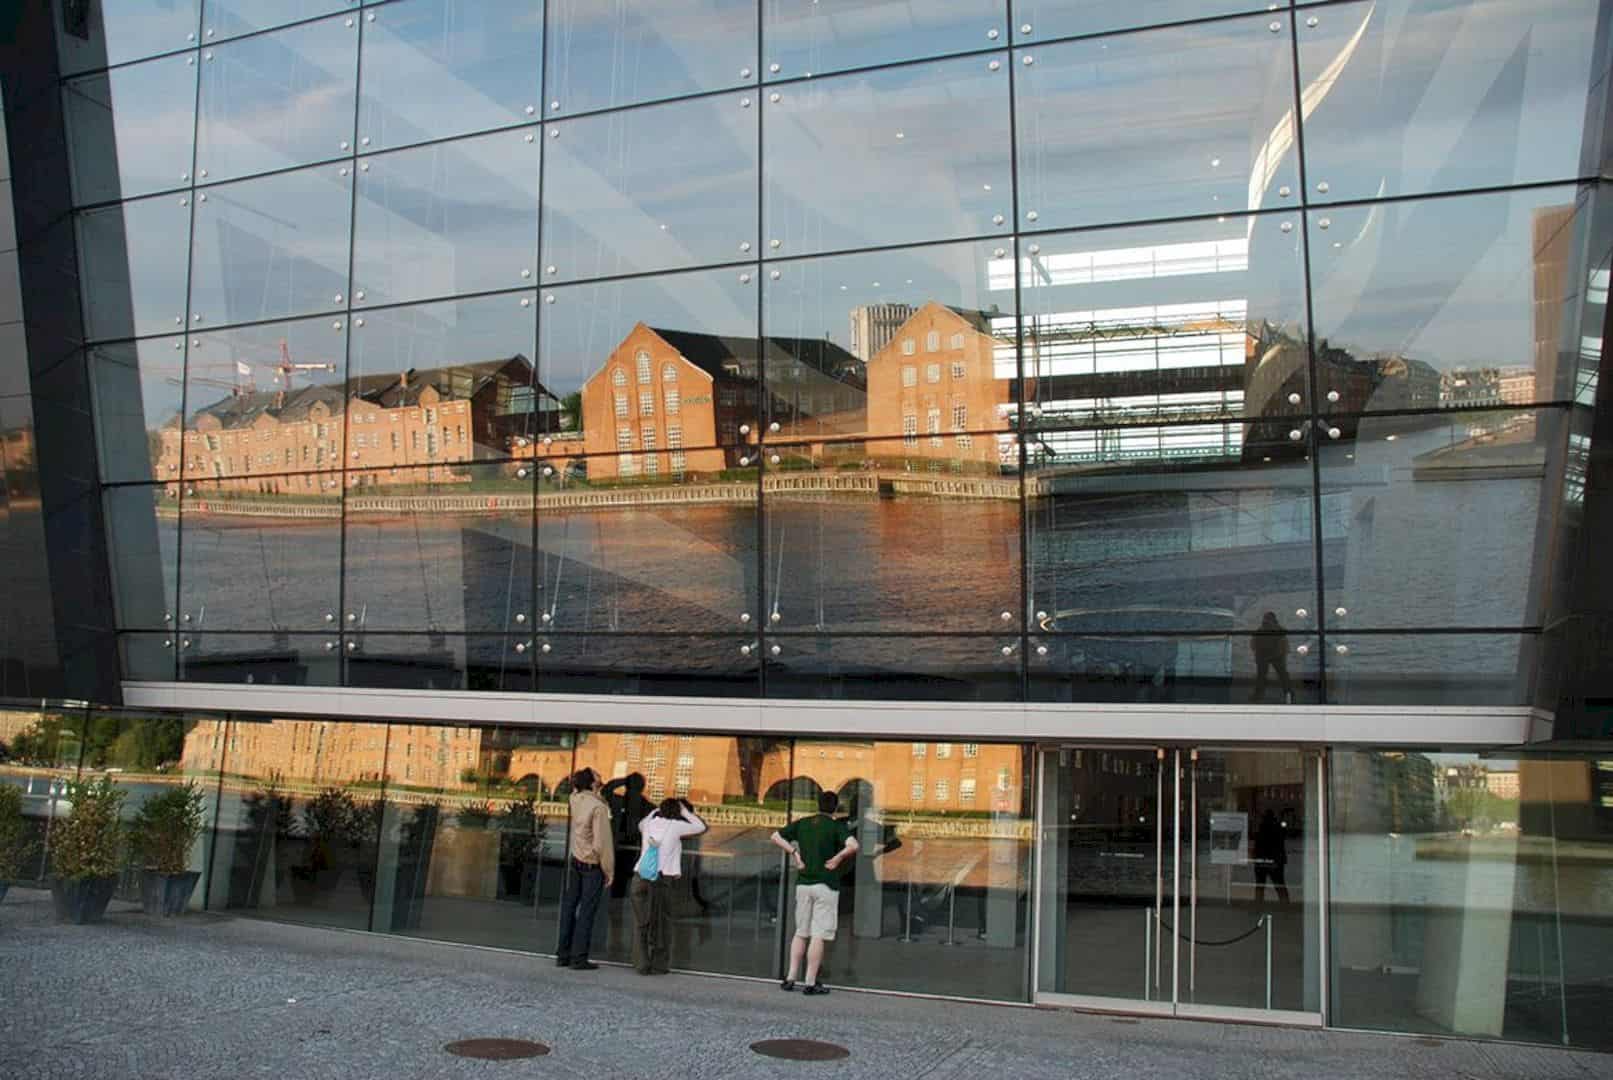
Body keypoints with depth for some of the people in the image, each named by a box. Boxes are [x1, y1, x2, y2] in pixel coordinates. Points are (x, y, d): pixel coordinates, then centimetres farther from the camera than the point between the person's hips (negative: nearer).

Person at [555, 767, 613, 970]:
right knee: (586, 912, 0)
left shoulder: (575, 799, -2)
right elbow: (602, 843, -20)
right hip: (593, 865, -7)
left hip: (576, 862, 7)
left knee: (569, 907, 13)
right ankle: (579, 958, 3)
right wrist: (609, 871, -12)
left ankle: (563, 954, 19)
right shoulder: (598, 807, -20)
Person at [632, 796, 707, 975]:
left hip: (640, 878, 4)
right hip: (662, 879, -3)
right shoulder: (676, 826, 1)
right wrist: (686, 812, 19)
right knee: (661, 924, 9)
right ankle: (659, 965, 12)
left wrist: (657, 810, 32)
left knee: (641, 923, 10)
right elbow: (701, 827, 13)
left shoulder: (649, 823, 13)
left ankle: (641, 964, 10)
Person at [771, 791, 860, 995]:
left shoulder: (802, 823, 8)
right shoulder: (837, 826, -6)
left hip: (803, 884, 5)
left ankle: (790, 978, 11)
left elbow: (776, 837, 10)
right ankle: (811, 983, -2)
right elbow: (853, 846, -24)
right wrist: (838, 858, -9)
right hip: (826, 885, -5)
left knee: (800, 932, 14)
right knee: (818, 935, -2)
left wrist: (794, 852, 7)